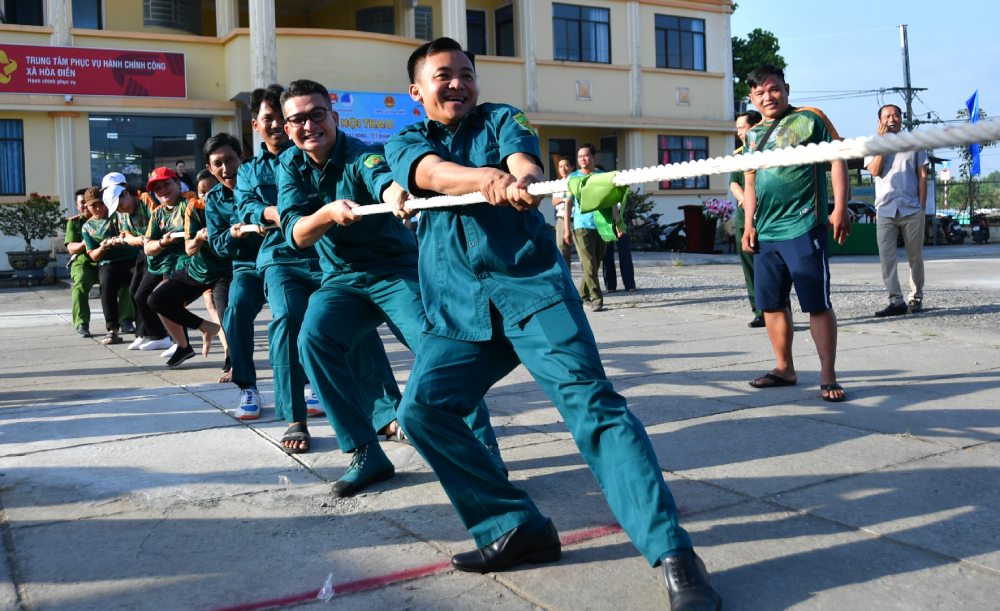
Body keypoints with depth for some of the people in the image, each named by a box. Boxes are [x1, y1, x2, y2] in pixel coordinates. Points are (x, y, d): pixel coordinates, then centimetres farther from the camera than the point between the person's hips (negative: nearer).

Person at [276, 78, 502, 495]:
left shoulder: (361, 156, -14)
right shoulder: (290, 167, 0)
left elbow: (382, 177, -39)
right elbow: (297, 235, -14)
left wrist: (396, 191, -64)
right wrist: (329, 212, -36)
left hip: (396, 270, -3)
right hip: (341, 279, 4)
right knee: (313, 339, -23)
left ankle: (482, 449, -14)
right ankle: (366, 453, -14)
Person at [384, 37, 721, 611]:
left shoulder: (502, 119, 12)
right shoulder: (406, 143, 14)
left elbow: (525, 163, -12)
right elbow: (435, 174, -11)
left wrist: (520, 182, -38)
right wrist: (488, 178, -34)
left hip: (532, 285, -3)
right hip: (459, 307, 3)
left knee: (590, 402, -17)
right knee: (422, 407, -12)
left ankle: (673, 552, -20)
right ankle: (517, 528, 0)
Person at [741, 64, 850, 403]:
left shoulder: (809, 119, -1)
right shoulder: (753, 135, 16)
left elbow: (837, 159, -4)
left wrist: (840, 209, -12)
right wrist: (749, 224, 12)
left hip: (803, 229, -6)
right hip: (765, 234, 7)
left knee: (817, 303, -5)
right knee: (771, 303, 11)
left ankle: (828, 376, 2)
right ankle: (784, 368, 24)